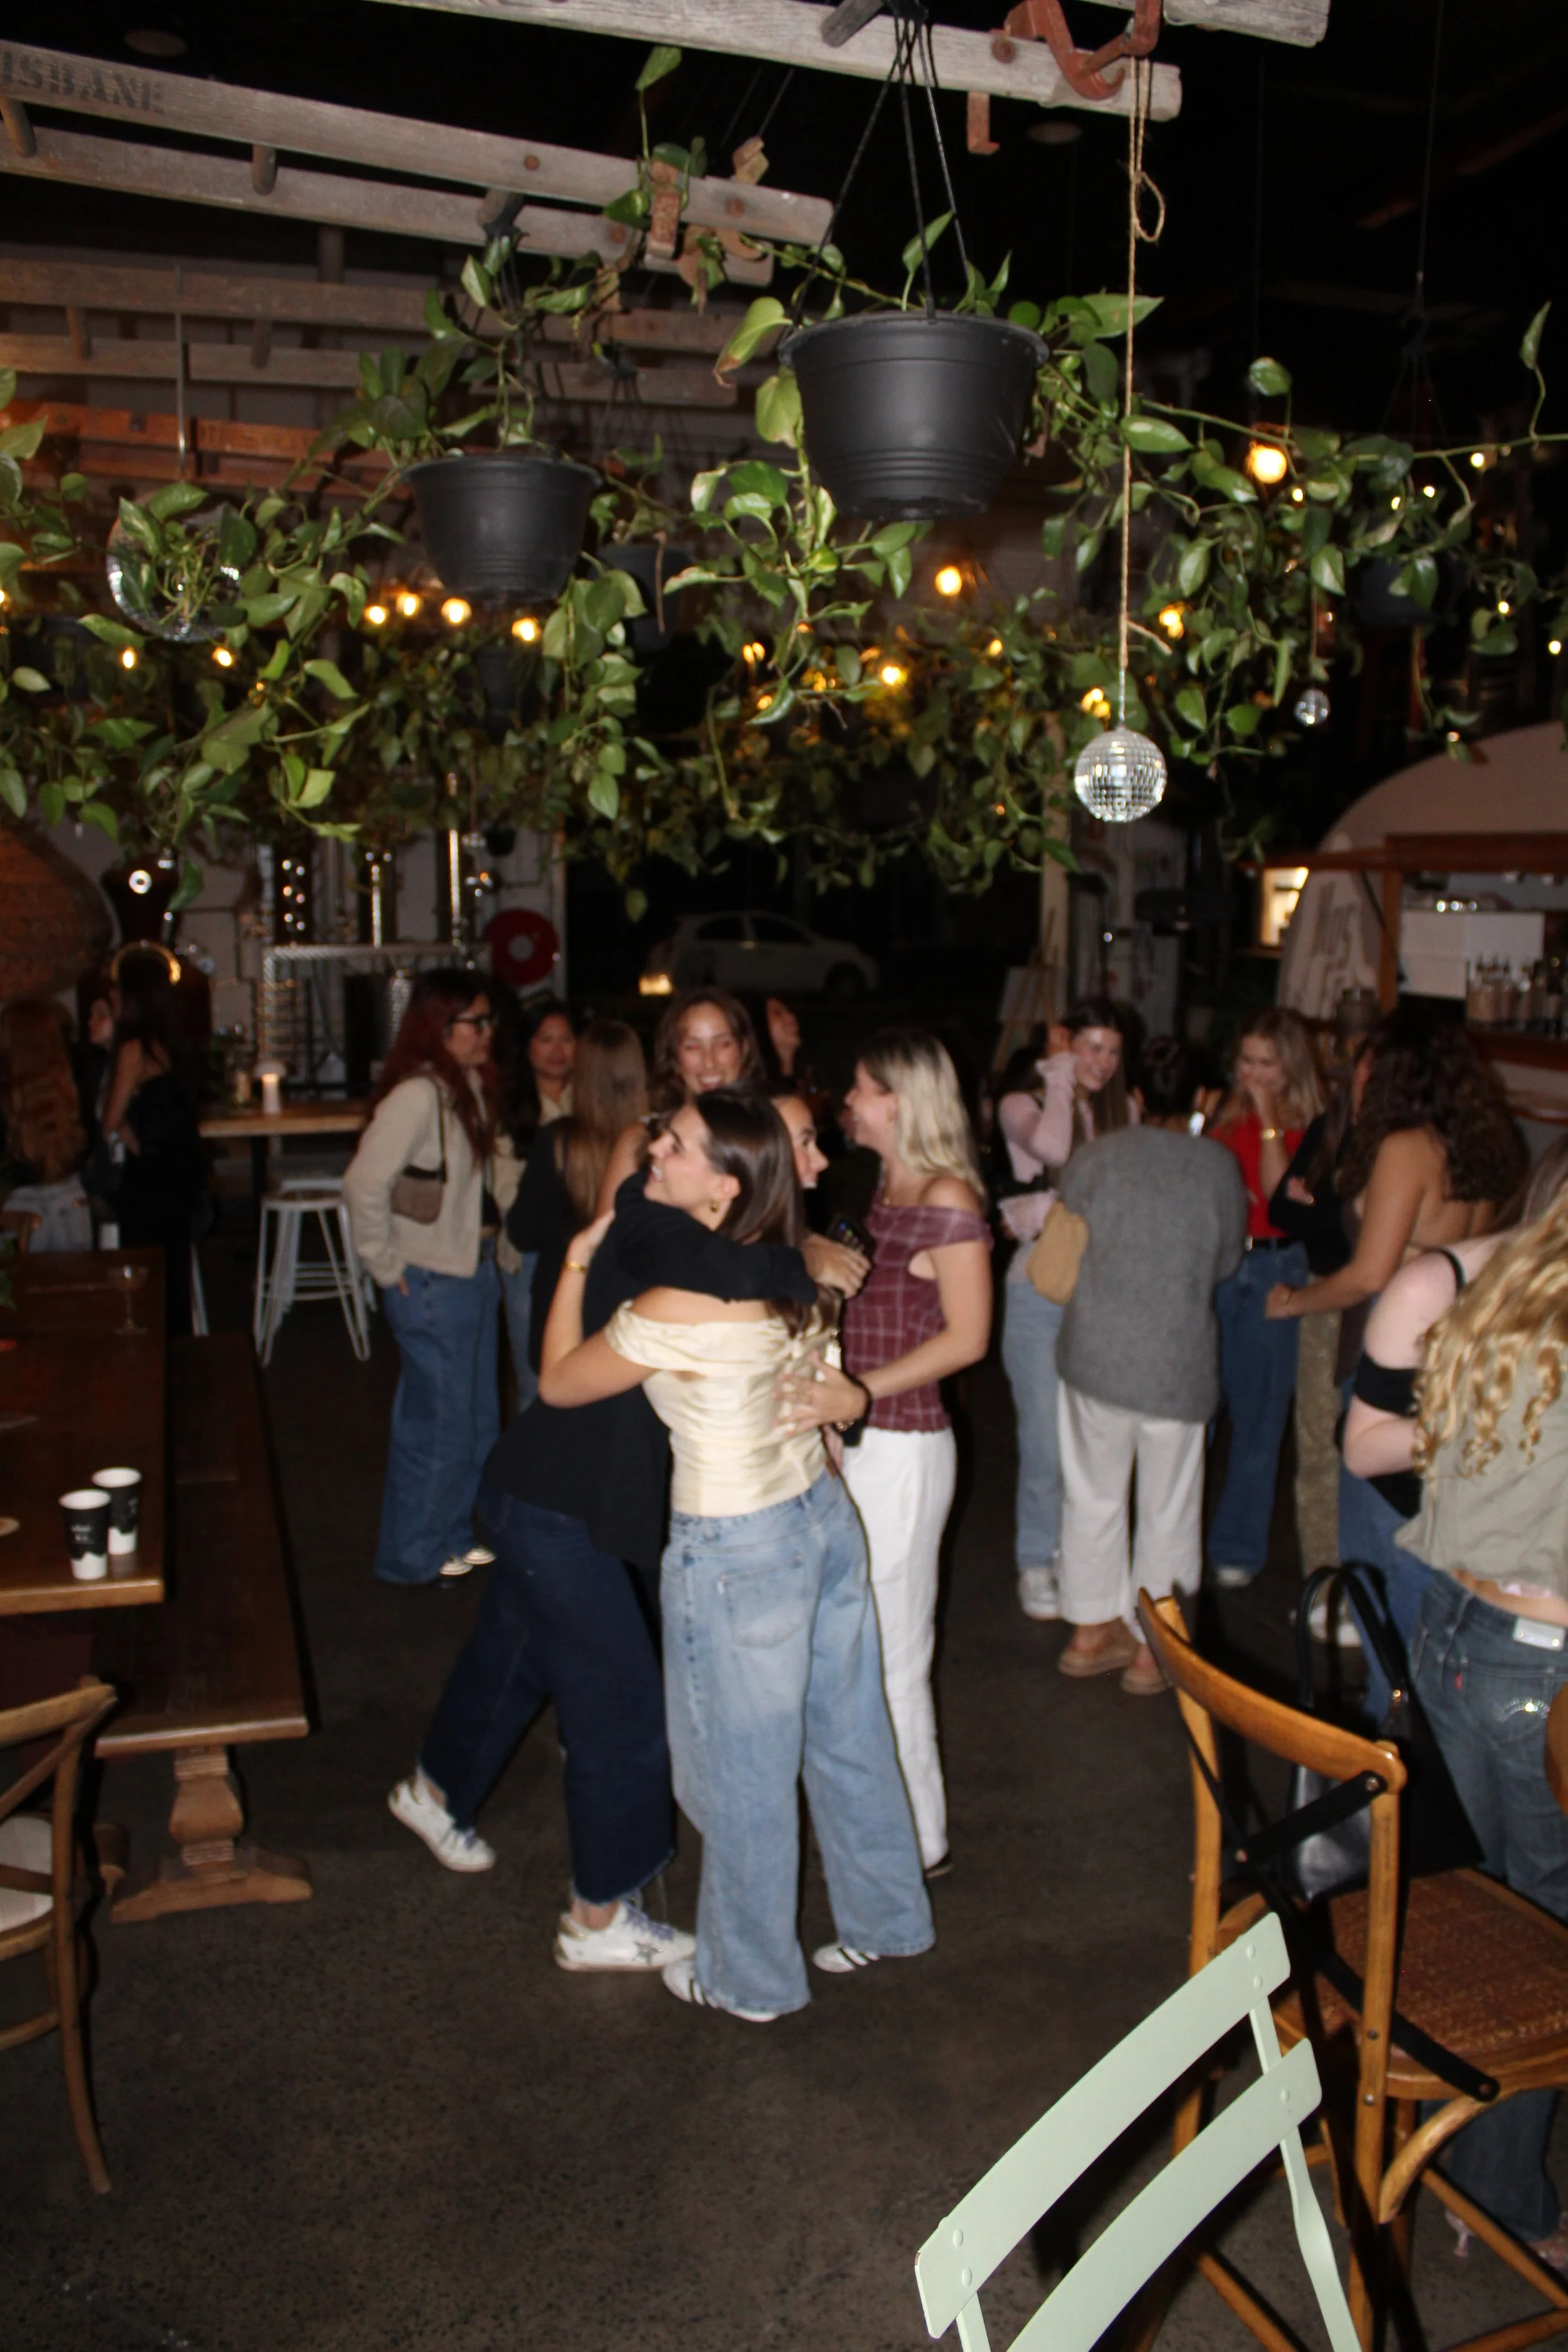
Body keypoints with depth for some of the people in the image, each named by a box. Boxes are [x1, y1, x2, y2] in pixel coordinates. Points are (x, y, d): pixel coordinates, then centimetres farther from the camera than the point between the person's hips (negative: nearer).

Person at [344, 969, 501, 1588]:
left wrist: (489, 1247, 9)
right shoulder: (417, 1094, -21)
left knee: (476, 1419, 19)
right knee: (437, 1424, 3)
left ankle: (451, 1536, 35)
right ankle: (412, 1556, 20)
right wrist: (388, 1266, -18)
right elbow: (364, 1183, -27)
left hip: (473, 1274, 9)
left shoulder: (470, 1086, 7)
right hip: (431, 1283, -9)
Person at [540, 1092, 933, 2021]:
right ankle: (888, 1920, 42)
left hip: (738, 1553, -8)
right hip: (825, 1518, 8)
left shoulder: (675, 1308, -26)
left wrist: (579, 1262, -3)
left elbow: (559, 1383, -10)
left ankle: (750, 1979, 32)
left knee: (744, 1776, 12)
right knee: (848, 1741, 23)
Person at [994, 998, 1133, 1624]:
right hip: (1041, 1288, -4)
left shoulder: (1123, 1109, 9)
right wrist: (1060, 1081, -13)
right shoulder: (1022, 1103, -5)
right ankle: (1036, 1563, 17)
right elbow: (1051, 1148, -27)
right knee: (1045, 1440, -1)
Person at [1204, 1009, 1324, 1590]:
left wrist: (1268, 1121, -15)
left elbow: (1280, 1197, -17)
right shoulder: (1228, 1116, 9)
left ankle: (1238, 1548, 16)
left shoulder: (1307, 1127, -4)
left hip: (1273, 1271, -3)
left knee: (1257, 1415, 3)